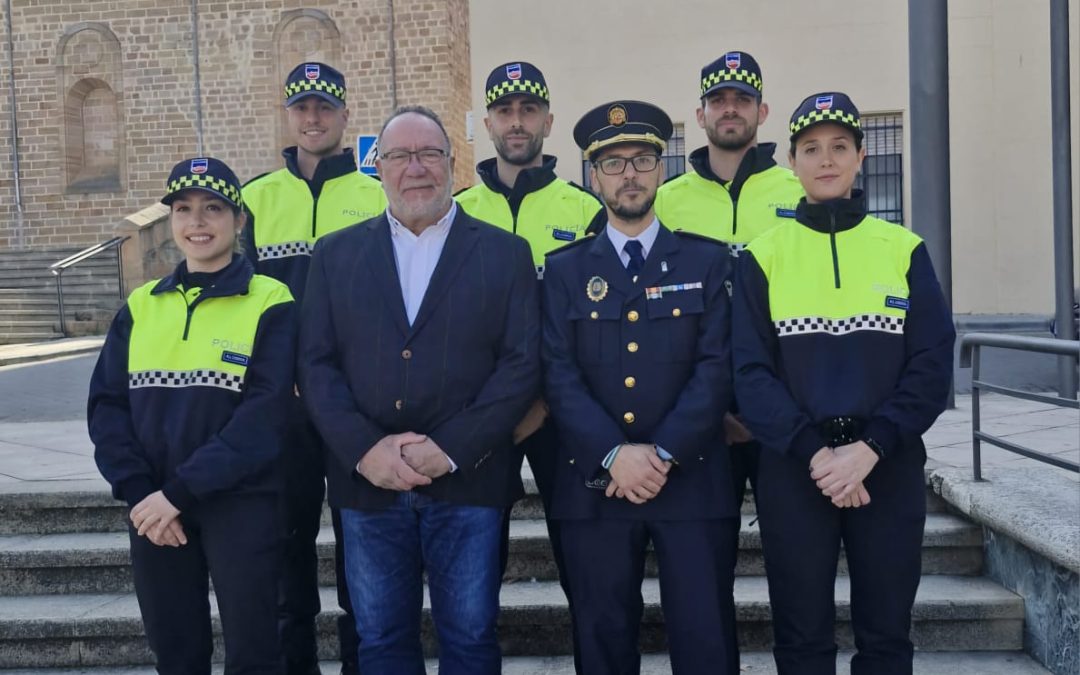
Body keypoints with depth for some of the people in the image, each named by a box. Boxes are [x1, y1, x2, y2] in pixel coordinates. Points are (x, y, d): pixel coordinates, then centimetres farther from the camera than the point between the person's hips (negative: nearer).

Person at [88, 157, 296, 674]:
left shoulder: (270, 303, -5)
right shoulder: (139, 306, 9)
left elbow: (266, 413, -14)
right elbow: (106, 404, 5)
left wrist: (181, 491, -17)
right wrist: (137, 492, -9)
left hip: (242, 505, -4)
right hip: (154, 509, 4)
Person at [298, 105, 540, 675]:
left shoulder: (505, 253, 4)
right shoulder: (335, 255, 9)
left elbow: (522, 364, -4)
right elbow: (316, 364, 3)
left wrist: (450, 449, -13)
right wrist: (363, 449, -11)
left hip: (468, 482, -1)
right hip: (367, 481, 2)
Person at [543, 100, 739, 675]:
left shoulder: (708, 261, 7)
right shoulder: (564, 270, 8)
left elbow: (717, 367, -3)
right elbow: (559, 375, -2)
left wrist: (663, 454, -13)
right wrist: (613, 455, -15)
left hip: (692, 480, 0)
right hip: (594, 484, 1)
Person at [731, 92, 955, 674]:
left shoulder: (904, 250, 4)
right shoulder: (763, 256, 2)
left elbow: (933, 364, -2)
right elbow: (751, 370, -4)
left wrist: (869, 448, -14)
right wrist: (814, 454, -15)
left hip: (889, 467, 1)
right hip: (793, 469, -1)